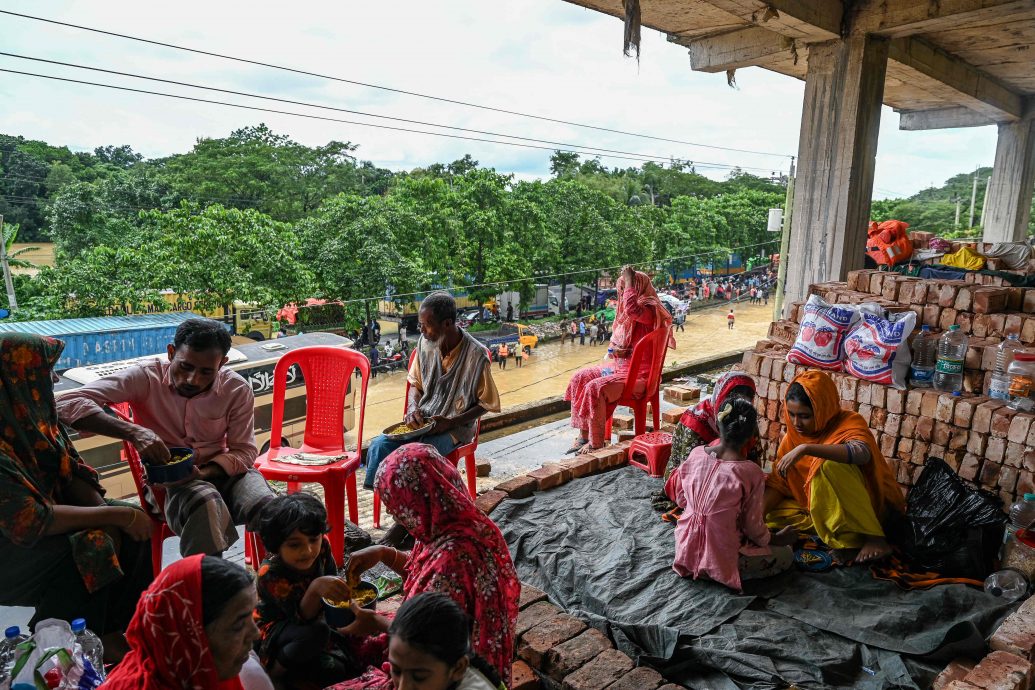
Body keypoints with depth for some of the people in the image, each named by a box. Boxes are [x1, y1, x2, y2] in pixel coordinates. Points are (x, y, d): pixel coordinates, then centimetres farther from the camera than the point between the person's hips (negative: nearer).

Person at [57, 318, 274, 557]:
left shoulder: (238, 389, -9)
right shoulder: (146, 377, -14)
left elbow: (245, 451, -4)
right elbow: (68, 405, -22)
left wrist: (203, 472, -24)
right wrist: (133, 432, -37)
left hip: (221, 470, 2)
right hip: (164, 480, -2)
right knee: (206, 504, -37)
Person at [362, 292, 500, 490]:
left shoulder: (476, 355, -16)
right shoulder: (425, 342, 0)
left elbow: (485, 403, -7)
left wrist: (451, 423, -18)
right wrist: (413, 408, -8)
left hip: (455, 429, -5)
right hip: (422, 421, 5)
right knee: (379, 445, -20)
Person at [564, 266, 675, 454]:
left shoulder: (649, 310, -17)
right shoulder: (625, 312, 12)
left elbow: (631, 309, -41)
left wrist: (630, 280, -27)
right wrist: (615, 348, -1)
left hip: (638, 375, -10)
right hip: (621, 367, 10)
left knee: (594, 388, -25)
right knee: (580, 378, 3)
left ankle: (596, 443, -11)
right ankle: (583, 433, 5)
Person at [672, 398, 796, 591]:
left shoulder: (696, 453, -7)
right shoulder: (751, 473, -21)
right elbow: (753, 526, -11)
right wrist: (777, 539, 9)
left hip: (686, 550, 6)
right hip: (720, 558, -6)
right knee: (786, 554, 15)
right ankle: (727, 575, -1)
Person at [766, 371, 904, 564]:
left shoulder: (849, 422, -16)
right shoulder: (792, 436, -2)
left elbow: (862, 453, -40)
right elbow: (778, 484, -4)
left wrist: (805, 449, -45)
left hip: (865, 508, -6)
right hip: (822, 509, 6)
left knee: (832, 465, -32)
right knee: (774, 513, -14)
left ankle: (873, 537, -25)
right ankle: (848, 536, -18)